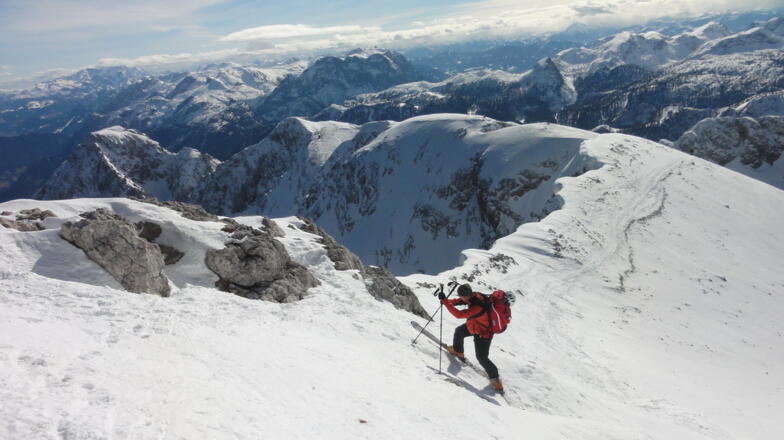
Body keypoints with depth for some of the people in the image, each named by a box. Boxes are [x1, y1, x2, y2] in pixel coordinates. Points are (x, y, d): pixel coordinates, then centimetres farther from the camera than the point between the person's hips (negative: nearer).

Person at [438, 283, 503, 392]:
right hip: (474, 325, 9)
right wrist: (448, 301, -20)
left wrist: (444, 301, -42)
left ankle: (495, 378, 21)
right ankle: (458, 351, 51)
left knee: (482, 357, 2)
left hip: (482, 334, -9)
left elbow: (459, 314, -43)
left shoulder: (477, 307, -44)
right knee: (459, 331, 24)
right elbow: (459, 301, -3)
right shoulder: (475, 295, -19)